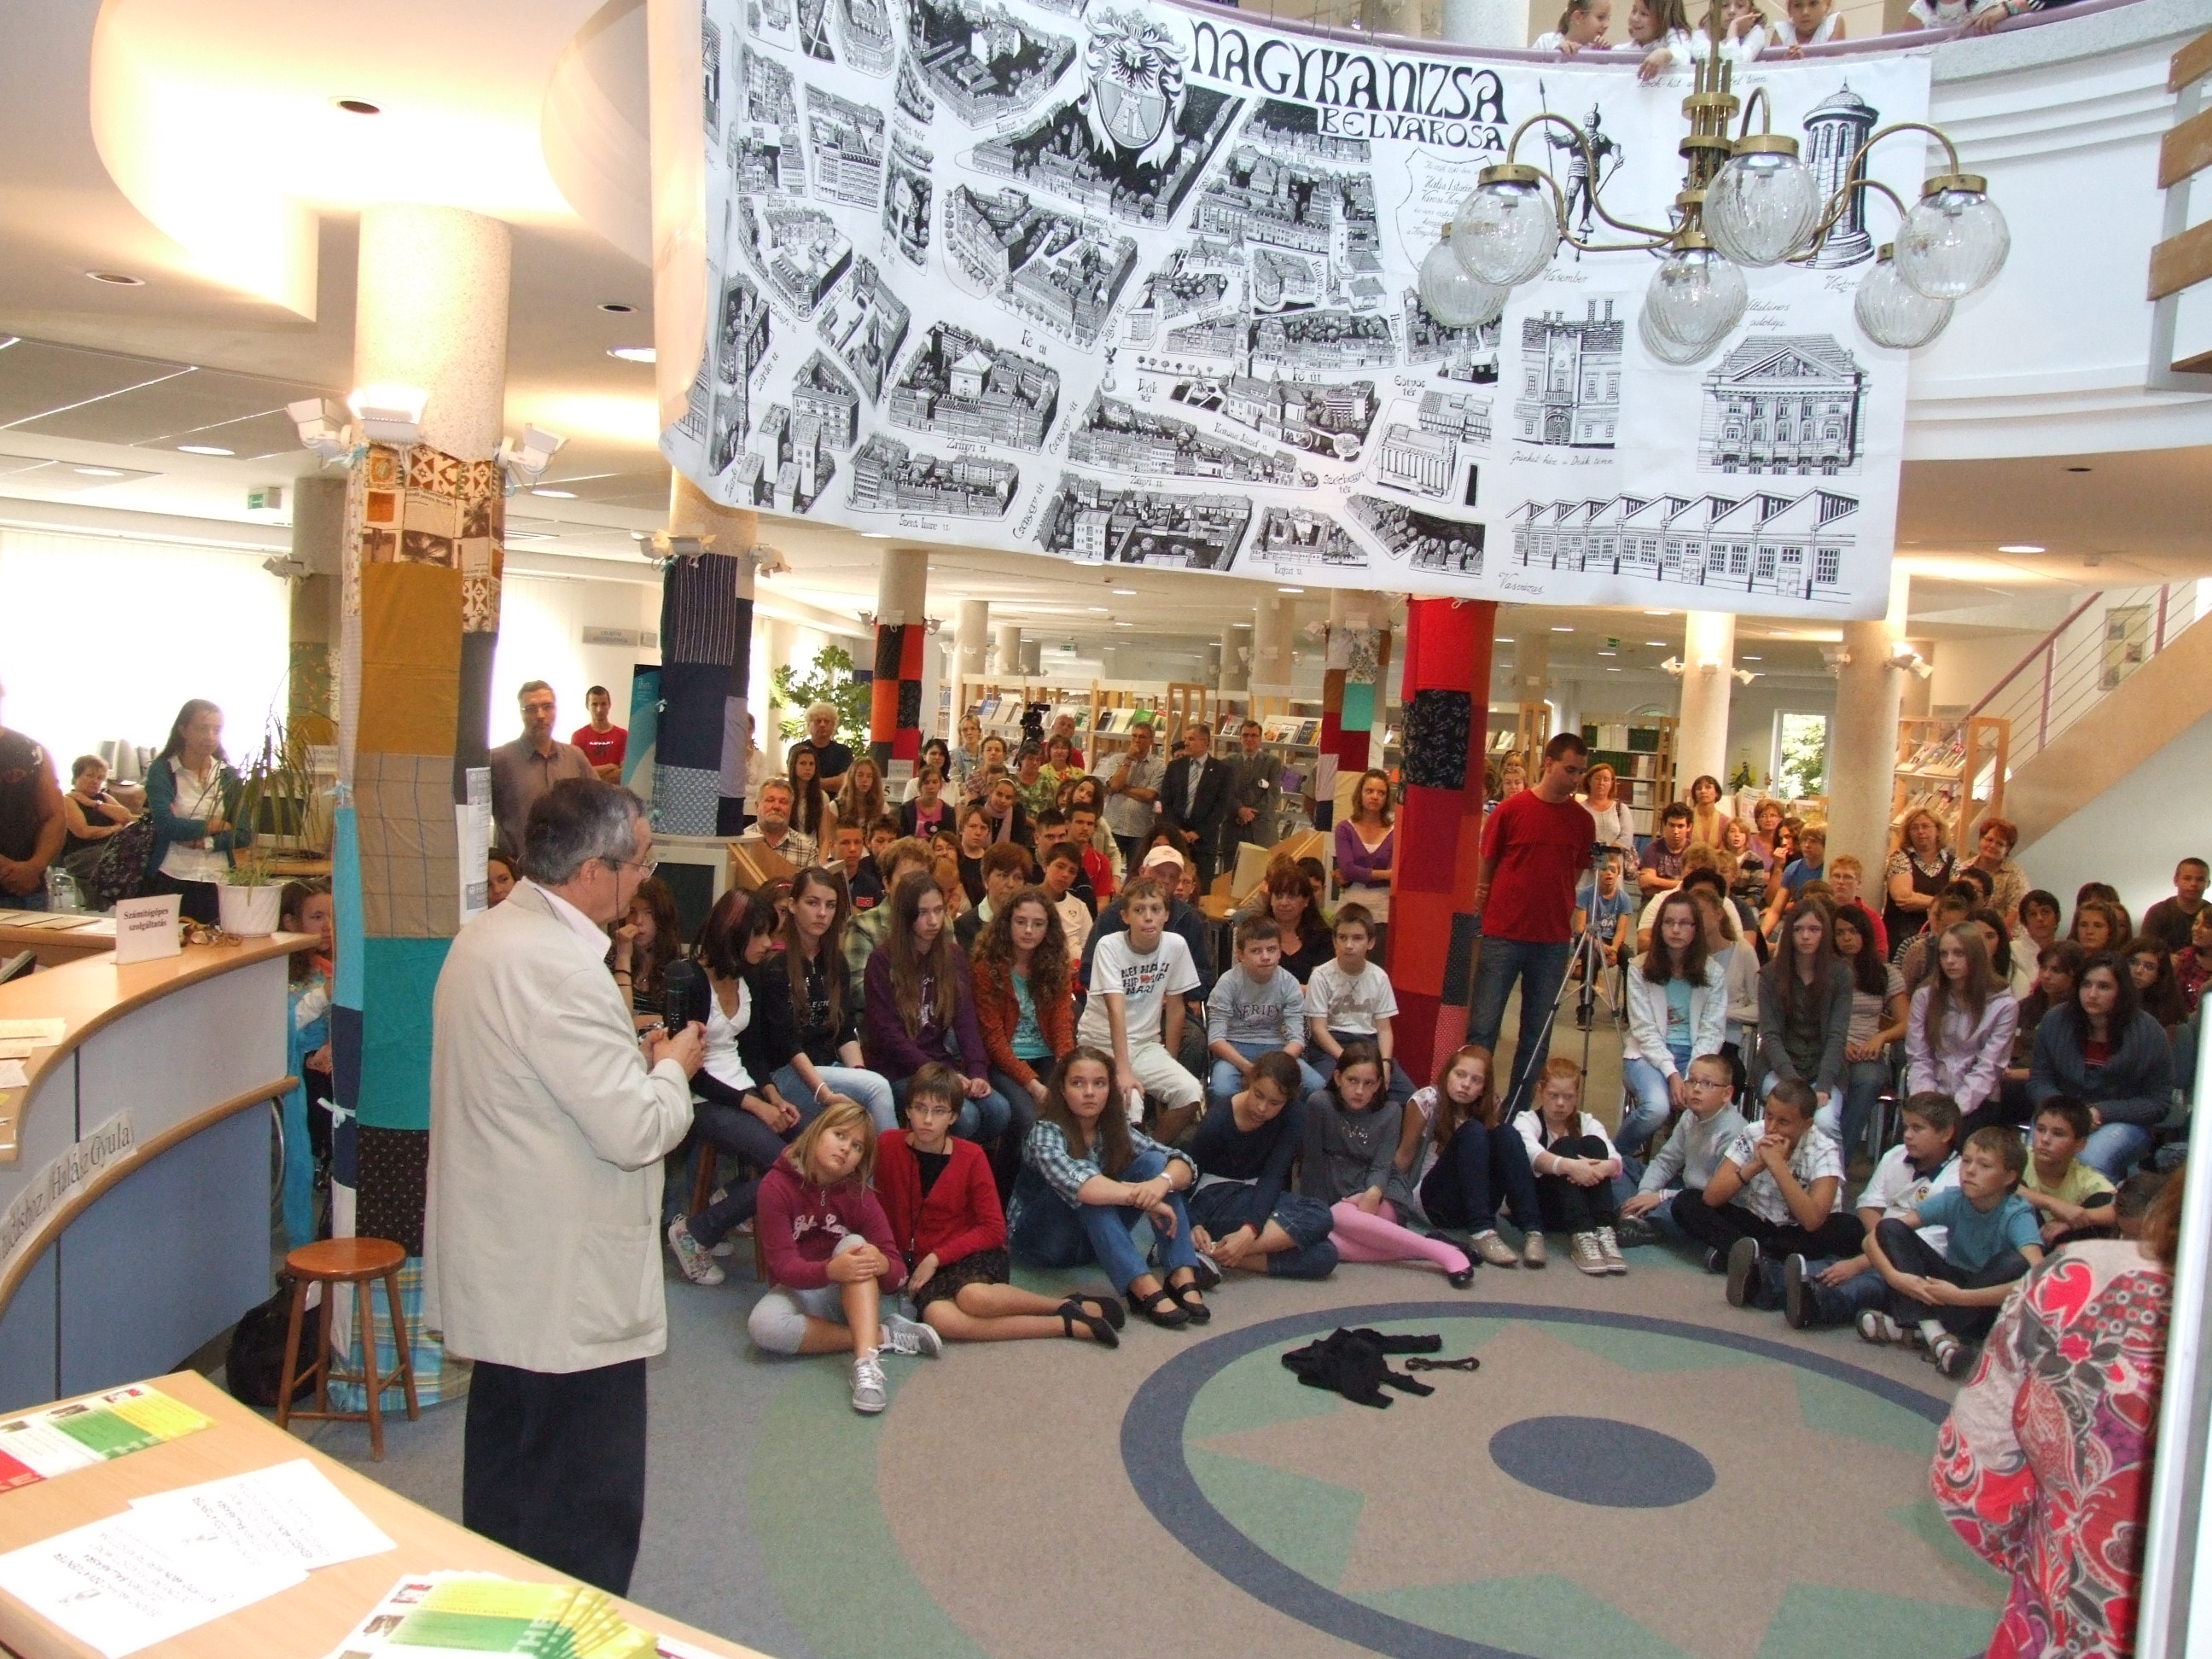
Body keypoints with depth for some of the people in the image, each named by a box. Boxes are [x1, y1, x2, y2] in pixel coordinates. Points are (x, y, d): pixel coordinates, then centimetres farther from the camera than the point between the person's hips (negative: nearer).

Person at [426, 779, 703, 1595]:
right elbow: (636, 1131, -25)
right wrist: (672, 1067, -7)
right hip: (567, 1290, -10)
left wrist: (635, 1058, 7)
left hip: (505, 1273, 11)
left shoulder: (486, 935, 6)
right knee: (586, 1521, 4)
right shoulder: (558, 966, -25)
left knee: (504, 1490, 24)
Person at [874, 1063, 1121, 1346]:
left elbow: (993, 1229, -7)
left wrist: (937, 1257, -14)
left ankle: (1071, 1306, -16)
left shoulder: (971, 1157, -6)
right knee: (938, 1318, -34)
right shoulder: (888, 1146, -3)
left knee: (975, 1297, -39)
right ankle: (1069, 1325, -28)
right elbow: (879, 1212, 6)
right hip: (923, 1265, 2)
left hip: (977, 1254, -2)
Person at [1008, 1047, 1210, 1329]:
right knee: (1085, 1190, -35)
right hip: (1043, 1239, -5)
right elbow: (1073, 1181, -43)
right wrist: (1141, 1196, -47)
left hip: (1097, 1238, 5)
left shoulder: (1116, 1127, -5)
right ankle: (1145, 1288, -45)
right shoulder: (1046, 1132, -22)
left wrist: (1162, 1182, -38)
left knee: (1154, 1161, -17)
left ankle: (1183, 1276, -32)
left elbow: (1183, 1162, -15)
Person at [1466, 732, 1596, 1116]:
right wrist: (1484, 917, 2)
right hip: (1503, 935, -3)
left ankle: (1516, 1113, 18)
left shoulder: (1582, 820, 5)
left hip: (1554, 940, 3)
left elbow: (1576, 876, 14)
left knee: (1538, 1033, 8)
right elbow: (1484, 869, 3)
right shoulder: (1511, 810, -3)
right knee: (1482, 1027, -2)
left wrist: (1564, 918, 8)